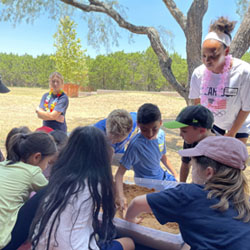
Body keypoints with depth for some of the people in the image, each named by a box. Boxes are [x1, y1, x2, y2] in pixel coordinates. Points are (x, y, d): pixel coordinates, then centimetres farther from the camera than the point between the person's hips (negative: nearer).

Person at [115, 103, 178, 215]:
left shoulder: (161, 134, -10)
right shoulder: (135, 144, -30)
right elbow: (120, 173, -30)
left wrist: (176, 175, 10)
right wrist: (120, 196, -43)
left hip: (162, 176, 7)